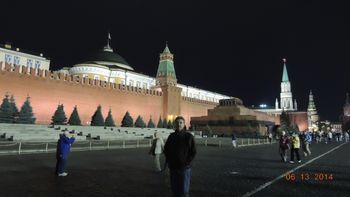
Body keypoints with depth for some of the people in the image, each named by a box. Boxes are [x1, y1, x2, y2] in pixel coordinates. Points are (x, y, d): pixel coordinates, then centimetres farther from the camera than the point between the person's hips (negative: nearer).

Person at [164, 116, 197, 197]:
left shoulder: (189, 136, -6)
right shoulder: (171, 136, 4)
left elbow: (193, 152, -5)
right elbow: (166, 149, 13)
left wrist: (187, 162, -12)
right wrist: (169, 161, 3)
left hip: (184, 168, -3)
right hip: (173, 168, 3)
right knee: (174, 190, 12)